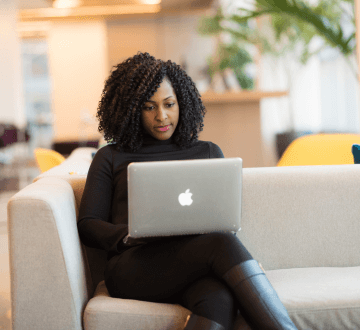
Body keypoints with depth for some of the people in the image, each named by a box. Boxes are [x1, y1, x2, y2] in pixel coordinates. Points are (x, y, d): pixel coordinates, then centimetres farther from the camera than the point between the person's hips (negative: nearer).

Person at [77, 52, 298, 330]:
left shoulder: (209, 153, 25)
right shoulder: (111, 158, 20)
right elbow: (87, 226, 12)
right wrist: (130, 235, -10)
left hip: (197, 263, 2)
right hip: (133, 266, -2)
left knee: (220, 299, -40)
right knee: (223, 245, -35)